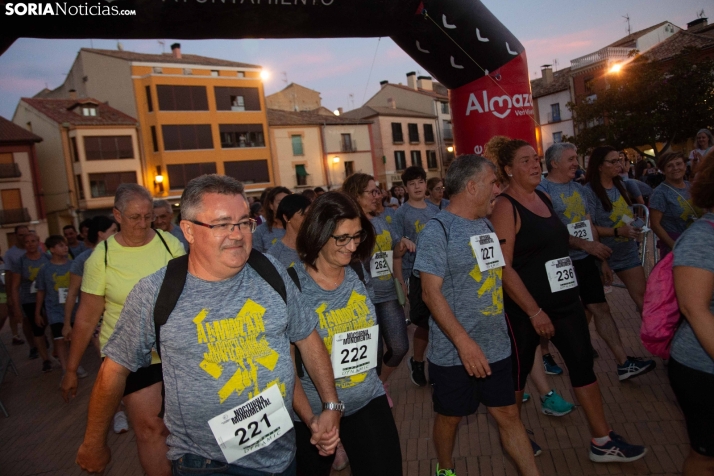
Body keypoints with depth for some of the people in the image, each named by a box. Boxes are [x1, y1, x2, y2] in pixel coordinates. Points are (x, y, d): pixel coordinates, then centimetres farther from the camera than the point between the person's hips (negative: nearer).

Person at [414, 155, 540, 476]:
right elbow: (431, 293, -21)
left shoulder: (485, 224, 8)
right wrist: (464, 342, -24)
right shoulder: (437, 230, -16)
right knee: (450, 415, 15)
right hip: (454, 352, -5)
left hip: (495, 346, 6)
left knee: (508, 413, 13)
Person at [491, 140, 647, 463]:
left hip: (565, 299, 7)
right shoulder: (505, 206, -15)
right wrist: (534, 311, -20)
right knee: (518, 370, 8)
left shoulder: (544, 199, 9)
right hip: (526, 306, -7)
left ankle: (602, 441, 24)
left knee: (583, 364, 10)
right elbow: (503, 267, -21)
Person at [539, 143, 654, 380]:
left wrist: (602, 260, 14)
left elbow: (589, 225, 16)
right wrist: (586, 245, -21)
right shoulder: (542, 190, -13)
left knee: (600, 308, 12)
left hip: (585, 261, 8)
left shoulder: (579, 189, 13)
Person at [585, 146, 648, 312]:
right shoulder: (589, 191, -19)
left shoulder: (620, 185, 6)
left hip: (628, 252, 6)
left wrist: (635, 224, 2)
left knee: (642, 295, 5)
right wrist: (618, 231, -27)